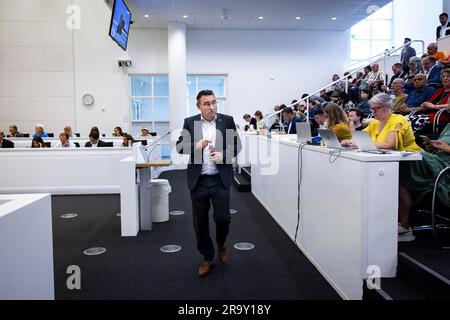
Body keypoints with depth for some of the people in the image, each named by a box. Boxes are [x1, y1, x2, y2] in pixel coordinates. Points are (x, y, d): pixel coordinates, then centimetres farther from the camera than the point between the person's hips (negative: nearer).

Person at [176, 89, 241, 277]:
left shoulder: (227, 120, 1)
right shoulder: (190, 122, 3)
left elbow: (237, 145, 5)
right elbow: (179, 147, 3)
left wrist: (224, 155, -14)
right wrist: (195, 146, -16)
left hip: (220, 179, -1)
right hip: (198, 180, 1)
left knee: (222, 217, -2)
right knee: (200, 221, 8)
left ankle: (221, 243, 32)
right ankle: (207, 258, 26)